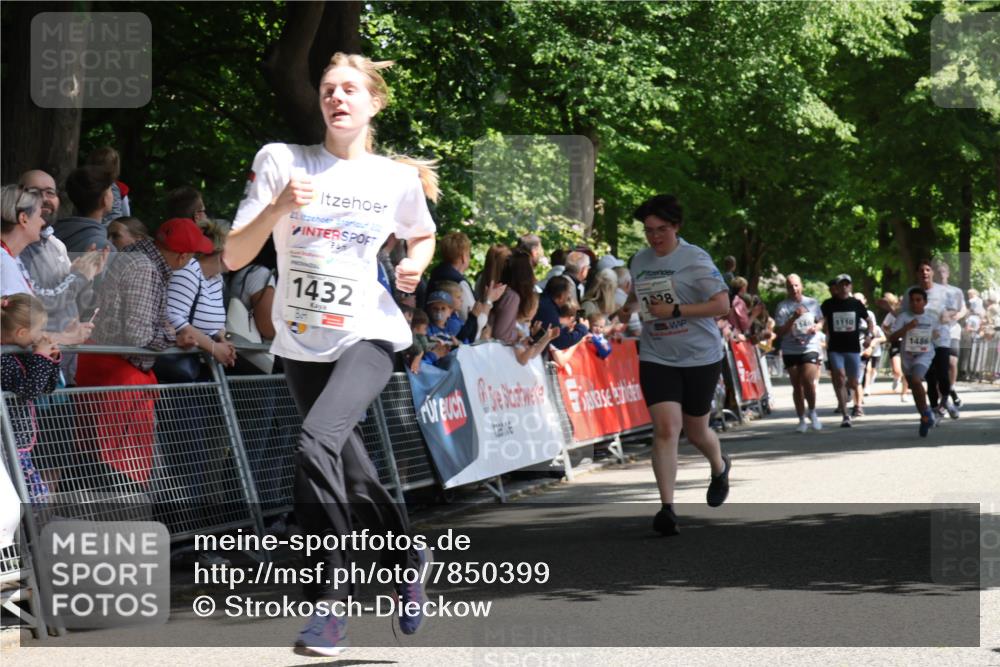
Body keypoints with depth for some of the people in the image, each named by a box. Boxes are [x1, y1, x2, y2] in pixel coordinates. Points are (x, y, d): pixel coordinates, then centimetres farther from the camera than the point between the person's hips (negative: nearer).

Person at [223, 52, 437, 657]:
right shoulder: (281, 161, -3)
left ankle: (330, 602, -20)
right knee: (351, 473, 13)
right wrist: (279, 207, -22)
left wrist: (416, 265, -1)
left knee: (316, 445, -27)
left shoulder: (398, 179, 0)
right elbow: (233, 257, -6)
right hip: (301, 345, 3)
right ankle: (407, 556, 42)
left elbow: (423, 235, 21)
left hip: (367, 339, -3)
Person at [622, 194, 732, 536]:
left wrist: (676, 310, -20)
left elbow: (722, 304, -14)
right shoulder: (639, 261, 6)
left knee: (695, 430, 12)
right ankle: (667, 508, -15)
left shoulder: (695, 259, -11)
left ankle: (720, 467, 48)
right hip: (656, 357, 3)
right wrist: (628, 306, 4)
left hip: (700, 356, -3)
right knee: (665, 428, -14)